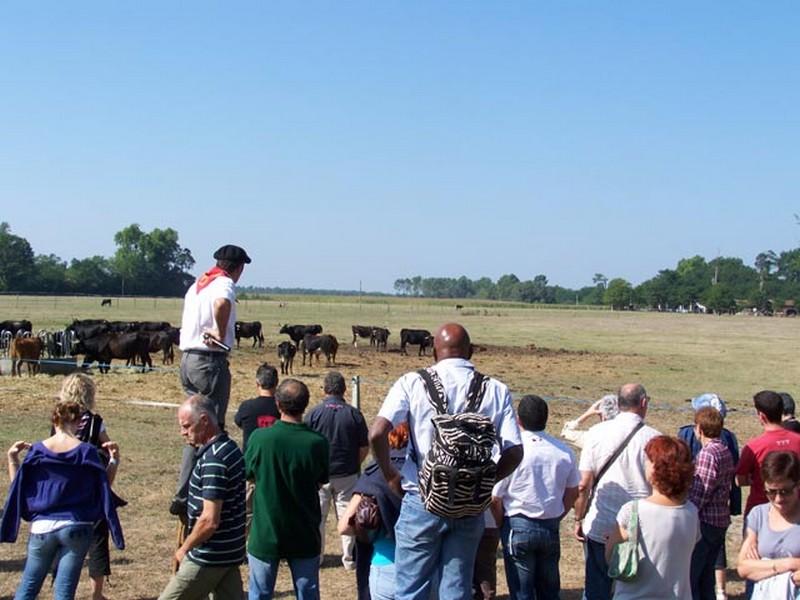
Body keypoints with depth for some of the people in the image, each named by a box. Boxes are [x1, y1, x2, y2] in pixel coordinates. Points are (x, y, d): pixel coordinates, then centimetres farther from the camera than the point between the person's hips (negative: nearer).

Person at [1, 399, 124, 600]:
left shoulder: (37, 451, -1)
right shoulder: (87, 452, -5)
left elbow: (19, 489, 5)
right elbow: (104, 488, 0)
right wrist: (114, 460, 6)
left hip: (42, 528, 1)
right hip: (77, 528, -1)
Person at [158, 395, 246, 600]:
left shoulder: (213, 460, -22)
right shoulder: (230, 448, 8)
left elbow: (209, 521, -24)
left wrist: (184, 549, -12)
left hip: (209, 558, -9)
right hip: (230, 552, 9)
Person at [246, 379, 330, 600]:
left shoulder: (259, 438, -16)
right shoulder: (317, 443, -14)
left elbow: (249, 475, 1)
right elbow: (321, 481, 2)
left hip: (265, 534, -1)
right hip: (305, 536, 1)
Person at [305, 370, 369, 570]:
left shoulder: (314, 413, -9)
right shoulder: (354, 414, -5)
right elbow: (365, 448, -2)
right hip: (347, 475, 1)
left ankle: (315, 557, 21)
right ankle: (350, 559, 16)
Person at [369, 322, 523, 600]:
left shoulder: (413, 383, -5)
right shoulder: (496, 390, 1)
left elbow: (377, 433, -16)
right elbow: (514, 453, -4)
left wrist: (390, 474, 0)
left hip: (422, 503, -2)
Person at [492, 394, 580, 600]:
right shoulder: (564, 452, 0)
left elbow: (495, 498, -11)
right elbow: (572, 493, 10)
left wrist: (503, 524, 5)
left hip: (518, 526, -4)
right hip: (551, 528, 4)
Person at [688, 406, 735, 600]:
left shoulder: (707, 454, -17)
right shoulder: (726, 452, 11)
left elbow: (699, 495, -19)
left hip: (705, 522, -9)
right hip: (721, 521, 9)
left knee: (688, 577, -4)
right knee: (706, 578, 16)